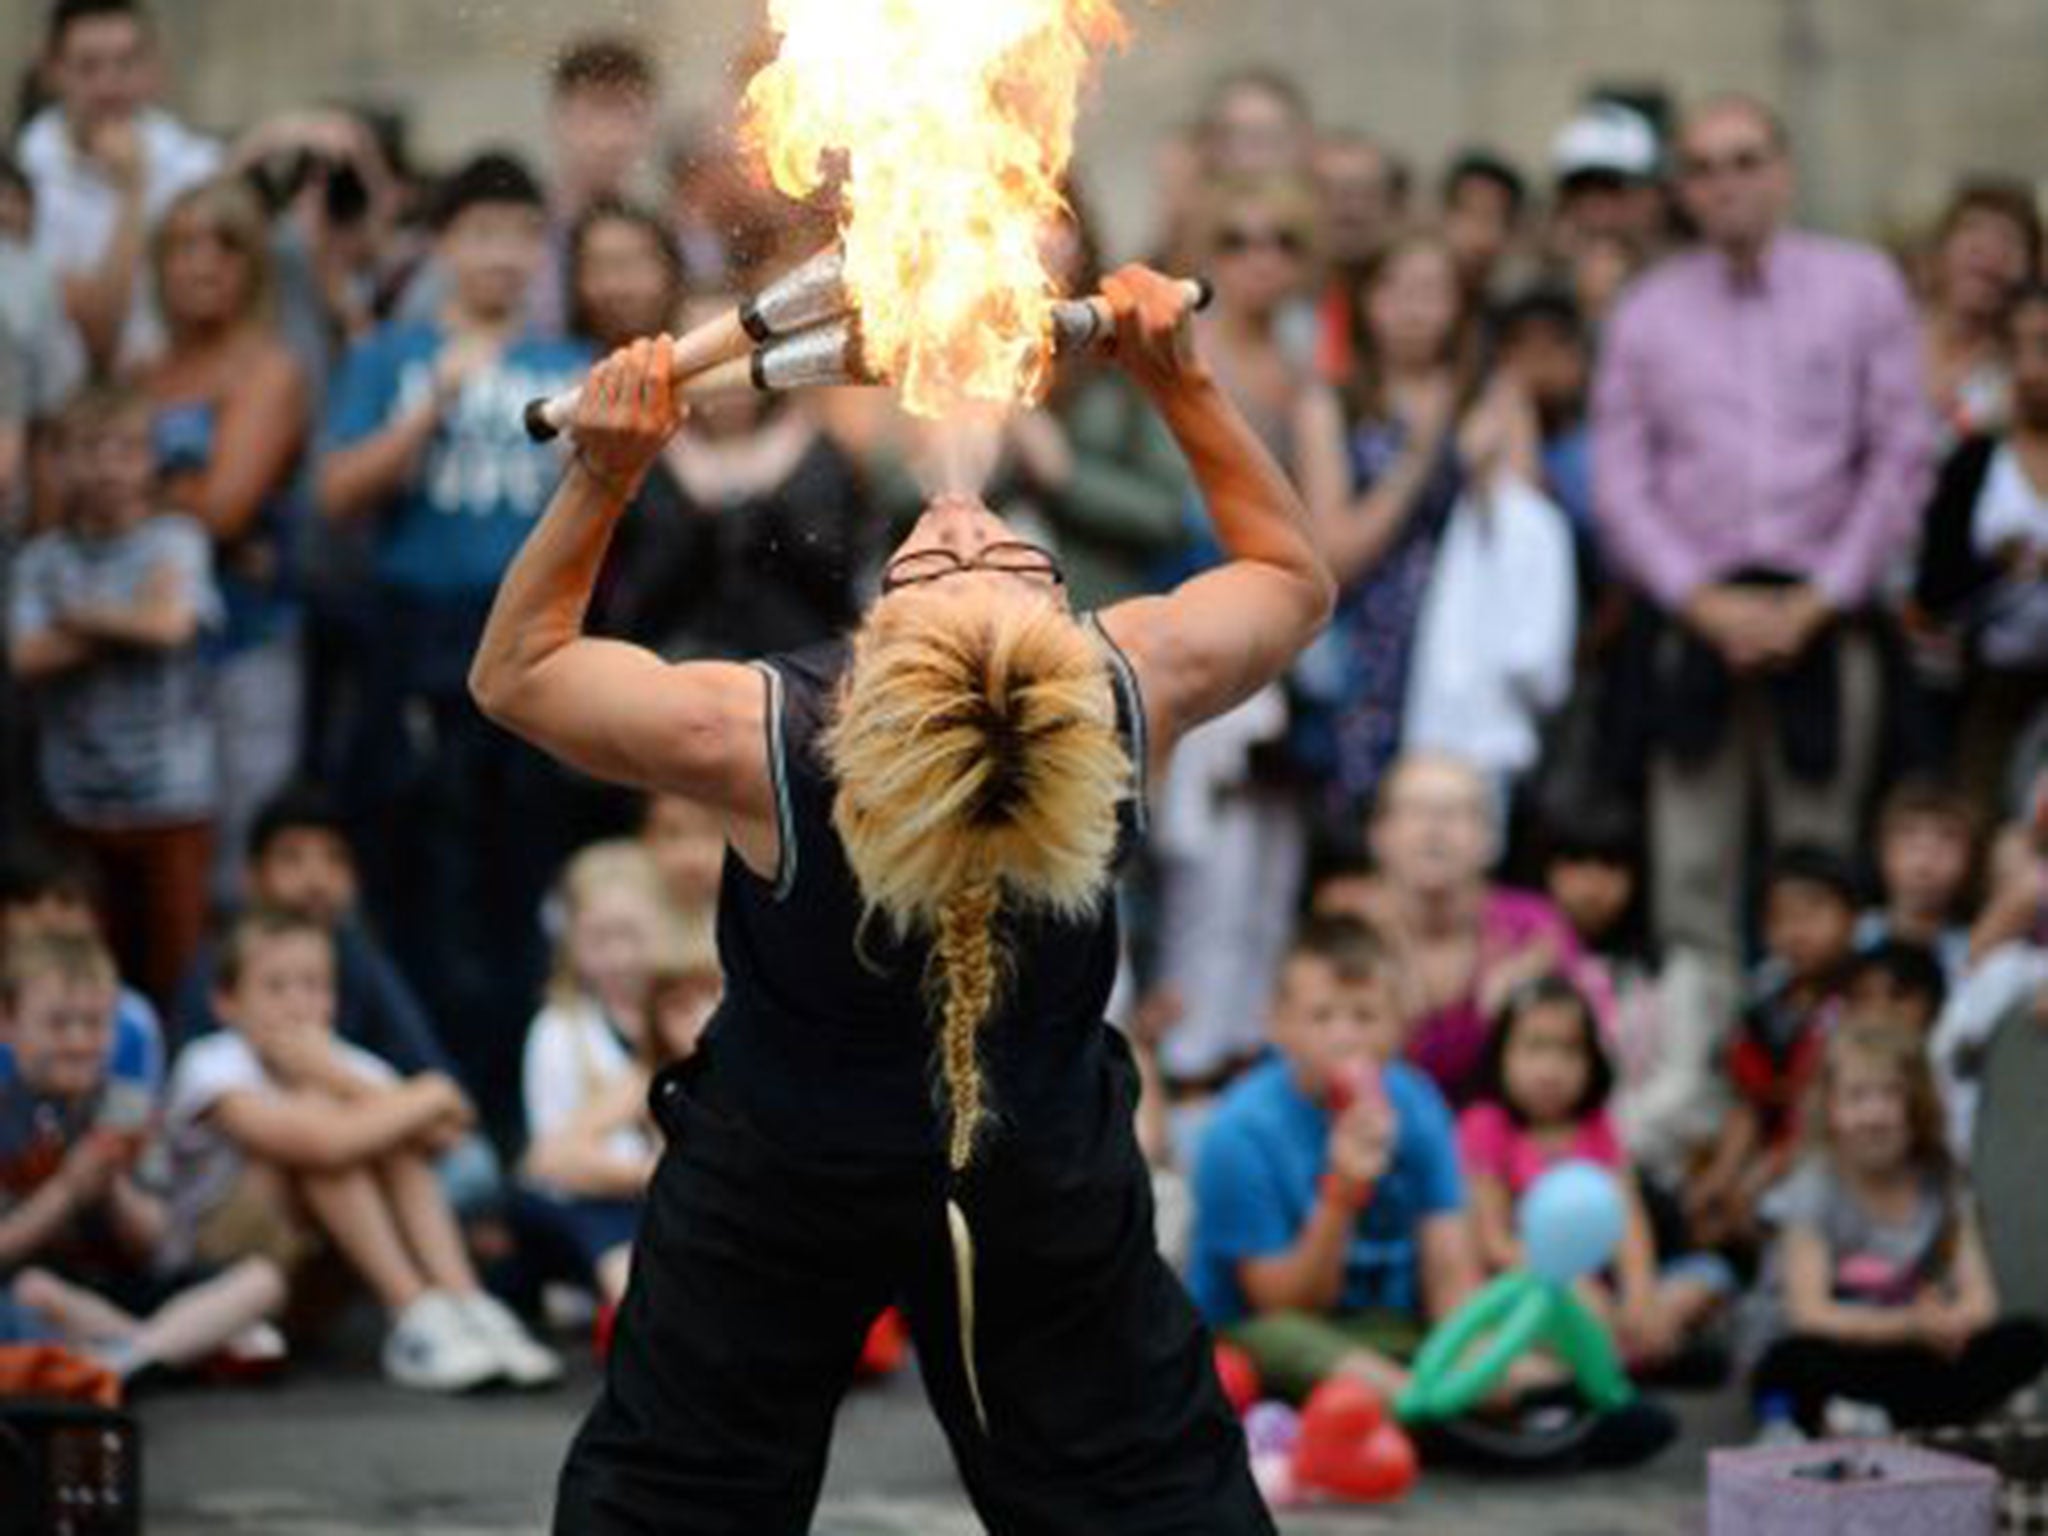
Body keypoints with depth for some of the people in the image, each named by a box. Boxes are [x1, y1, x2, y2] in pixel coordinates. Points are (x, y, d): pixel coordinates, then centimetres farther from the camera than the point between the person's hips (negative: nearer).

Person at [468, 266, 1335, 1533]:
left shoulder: (756, 738, -34)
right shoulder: (1138, 689, -30)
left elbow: (516, 669, -14)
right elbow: (1294, 574, -6)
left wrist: (603, 477, -21)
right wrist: (1184, 379, -8)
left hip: (779, 1183, -1)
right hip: (1046, 1179, 1)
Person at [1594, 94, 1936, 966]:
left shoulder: (1862, 289, 7)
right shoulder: (1648, 313, 10)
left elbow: (1902, 459, 3)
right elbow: (1619, 482, 7)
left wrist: (1819, 600, -5)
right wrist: (1703, 600, -6)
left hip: (1822, 612, -1)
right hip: (1697, 620, 1)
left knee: (1819, 856, -3)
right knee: (1692, 861, -5)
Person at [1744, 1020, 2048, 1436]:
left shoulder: (1941, 1189, 3)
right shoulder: (1813, 1192, -10)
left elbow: (1980, 1301, -4)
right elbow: (1810, 1314, -21)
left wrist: (1949, 1321, -29)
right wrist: (1910, 1325, -32)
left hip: (1906, 1358, 4)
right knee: (1796, 1362, -39)